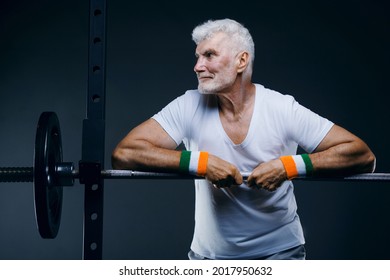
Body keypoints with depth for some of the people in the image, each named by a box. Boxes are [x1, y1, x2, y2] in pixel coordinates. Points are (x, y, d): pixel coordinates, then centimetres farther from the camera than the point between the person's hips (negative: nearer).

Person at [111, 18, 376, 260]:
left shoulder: (284, 110, -13)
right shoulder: (190, 106, -11)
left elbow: (364, 156, -15)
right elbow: (123, 153, -19)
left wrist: (289, 165, -27)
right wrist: (201, 162, -27)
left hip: (280, 249, -1)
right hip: (210, 253, 1)